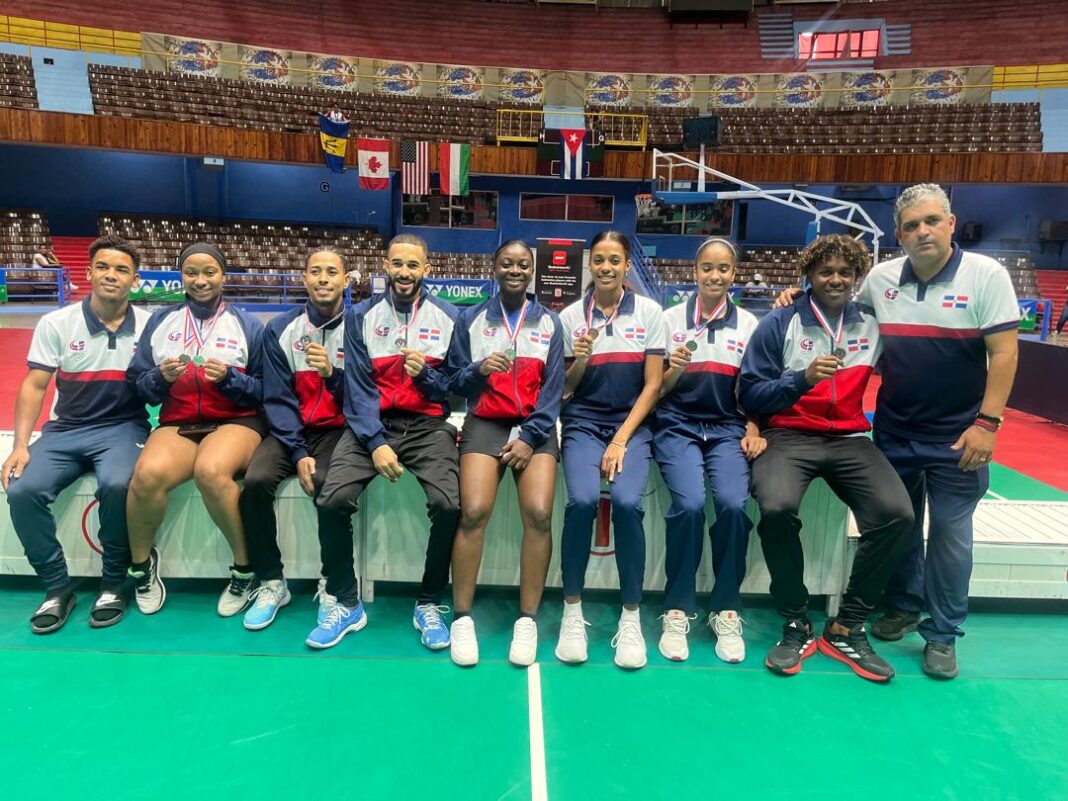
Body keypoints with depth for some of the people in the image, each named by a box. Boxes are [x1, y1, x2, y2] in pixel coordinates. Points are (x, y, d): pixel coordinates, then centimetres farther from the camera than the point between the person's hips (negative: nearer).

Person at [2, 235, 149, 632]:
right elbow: (34, 386, 0)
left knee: (117, 485, -33)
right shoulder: (56, 323, 2)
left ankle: (113, 583, -10)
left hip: (123, 428, -2)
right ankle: (58, 587, -2)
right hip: (65, 429, 2)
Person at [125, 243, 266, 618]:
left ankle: (246, 567, -14)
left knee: (211, 471, -36)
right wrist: (161, 378, -12)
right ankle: (141, 561, 1)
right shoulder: (161, 320, 11)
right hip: (178, 423, 2)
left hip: (237, 421, -2)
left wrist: (229, 378, -16)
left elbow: (265, 391, 1)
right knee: (147, 474, -30)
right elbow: (138, 385, 9)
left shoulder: (247, 325, 5)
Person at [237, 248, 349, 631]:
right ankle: (271, 583, -4)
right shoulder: (281, 329, 3)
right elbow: (278, 399, 0)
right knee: (256, 481, -24)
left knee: (327, 483, -31)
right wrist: (299, 453, -12)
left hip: (339, 429, -2)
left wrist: (333, 373, -26)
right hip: (291, 430, 3)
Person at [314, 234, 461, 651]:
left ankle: (429, 604, -1)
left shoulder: (449, 317, 6)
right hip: (371, 423, 1)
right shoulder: (361, 315, 7)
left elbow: (456, 386, 5)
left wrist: (425, 374, -16)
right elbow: (358, 388, -1)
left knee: (449, 504, -26)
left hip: (428, 425, -1)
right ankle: (347, 604, 1)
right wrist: (376, 443, -14)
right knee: (332, 499, -22)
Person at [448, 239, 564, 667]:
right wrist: (479, 370, -16)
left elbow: (553, 388, 4)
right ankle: (462, 618, -7)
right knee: (473, 511, -22)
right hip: (485, 423, 0)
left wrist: (530, 437, -9)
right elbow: (456, 383, 7)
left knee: (539, 513, -22)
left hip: (536, 427, 1)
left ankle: (528, 620, -6)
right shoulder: (471, 319, 11)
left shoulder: (549, 322, 11)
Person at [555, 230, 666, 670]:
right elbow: (565, 389, 9)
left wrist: (621, 440, -10)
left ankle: (631, 616, -8)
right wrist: (579, 360, -13)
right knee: (582, 500, -27)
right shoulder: (570, 315, 5)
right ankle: (572, 611, -7)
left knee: (627, 502, -27)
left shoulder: (649, 312, 2)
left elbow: (652, 385, -1)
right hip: (583, 422, 1)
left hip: (631, 423, 0)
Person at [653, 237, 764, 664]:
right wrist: (675, 369, -13)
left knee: (733, 504, -26)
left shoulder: (749, 323, 11)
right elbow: (657, 390, 7)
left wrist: (753, 430, -3)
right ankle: (677, 611, -9)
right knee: (689, 503, -27)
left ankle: (726, 611, -5)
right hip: (678, 425, -1)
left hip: (728, 428, 1)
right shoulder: (671, 318, 7)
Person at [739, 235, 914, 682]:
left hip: (849, 439, 3)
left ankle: (847, 629, -2)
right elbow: (750, 395, -2)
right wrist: (803, 378, -16)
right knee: (776, 507, -32)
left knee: (897, 513, -22)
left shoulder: (873, 325, 12)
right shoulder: (780, 324, 2)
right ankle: (795, 625, -8)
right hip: (788, 436, -3)